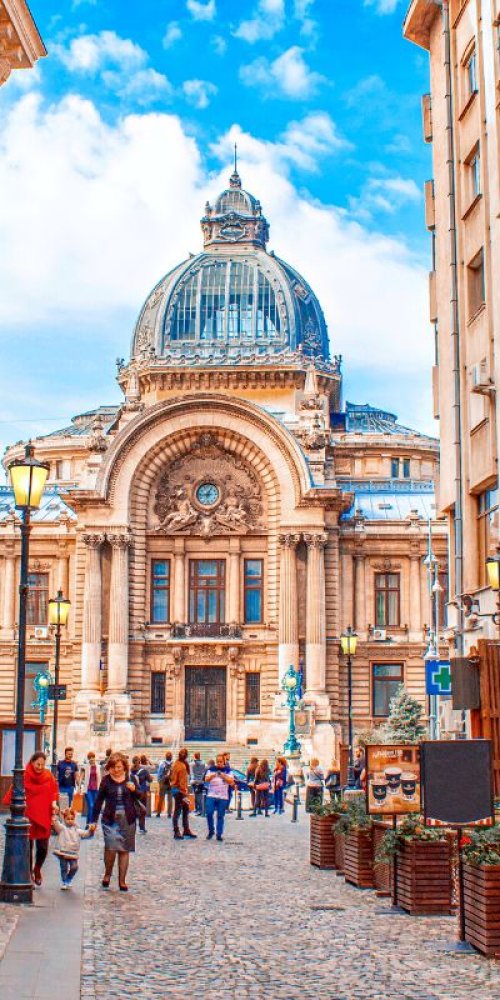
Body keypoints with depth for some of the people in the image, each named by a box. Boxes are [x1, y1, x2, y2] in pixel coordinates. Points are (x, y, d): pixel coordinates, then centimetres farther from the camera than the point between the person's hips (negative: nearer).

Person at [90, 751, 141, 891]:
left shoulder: (130, 780, 5)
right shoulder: (106, 780, 1)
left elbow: (139, 799, 11)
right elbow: (99, 801, 4)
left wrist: (134, 790, -10)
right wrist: (94, 820, 2)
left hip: (127, 819, 2)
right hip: (110, 819, -2)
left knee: (124, 850, 6)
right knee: (111, 847, -17)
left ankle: (122, 881, 16)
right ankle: (107, 873, 9)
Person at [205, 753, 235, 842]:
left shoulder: (227, 770, 6)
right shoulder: (211, 769, 8)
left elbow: (231, 782, -1)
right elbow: (206, 779, 3)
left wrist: (224, 776, -17)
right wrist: (211, 776, -18)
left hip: (223, 797, -1)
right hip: (211, 795, 1)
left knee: (220, 816, 0)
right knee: (209, 813, -10)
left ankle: (219, 834, 3)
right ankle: (211, 831, 8)